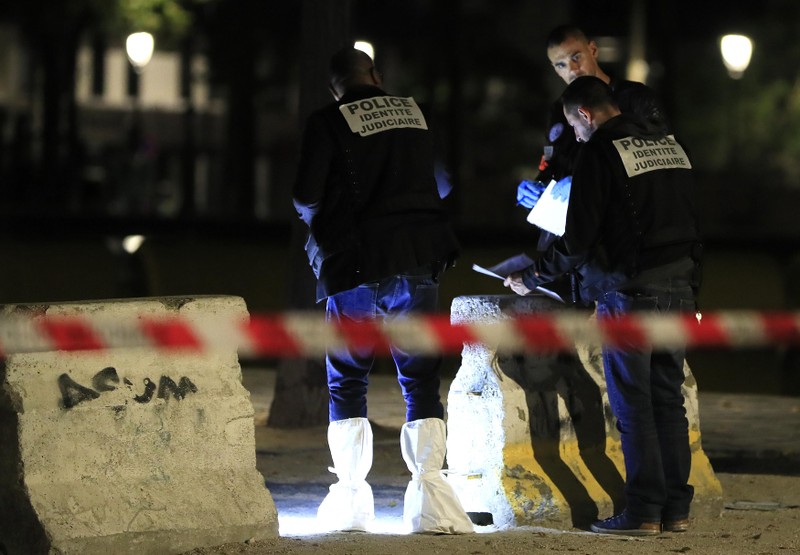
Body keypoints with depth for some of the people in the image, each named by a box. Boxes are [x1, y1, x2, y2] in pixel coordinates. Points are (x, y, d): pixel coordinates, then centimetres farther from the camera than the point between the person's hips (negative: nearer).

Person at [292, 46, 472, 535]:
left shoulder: (328, 123, -4)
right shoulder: (414, 113, 9)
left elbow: (306, 198, -7)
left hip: (357, 265, -3)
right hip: (418, 263, 3)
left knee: (348, 383, 8)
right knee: (421, 380, 5)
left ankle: (351, 499, 3)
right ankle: (429, 497, -7)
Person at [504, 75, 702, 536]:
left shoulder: (601, 152, -10)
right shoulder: (670, 145, 13)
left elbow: (578, 239, -12)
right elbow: (691, 225, 17)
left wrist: (532, 278, 1)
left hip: (628, 292, -7)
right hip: (678, 290, 7)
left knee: (633, 404, -2)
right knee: (669, 399, 10)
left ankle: (644, 512, -3)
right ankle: (676, 509, 10)